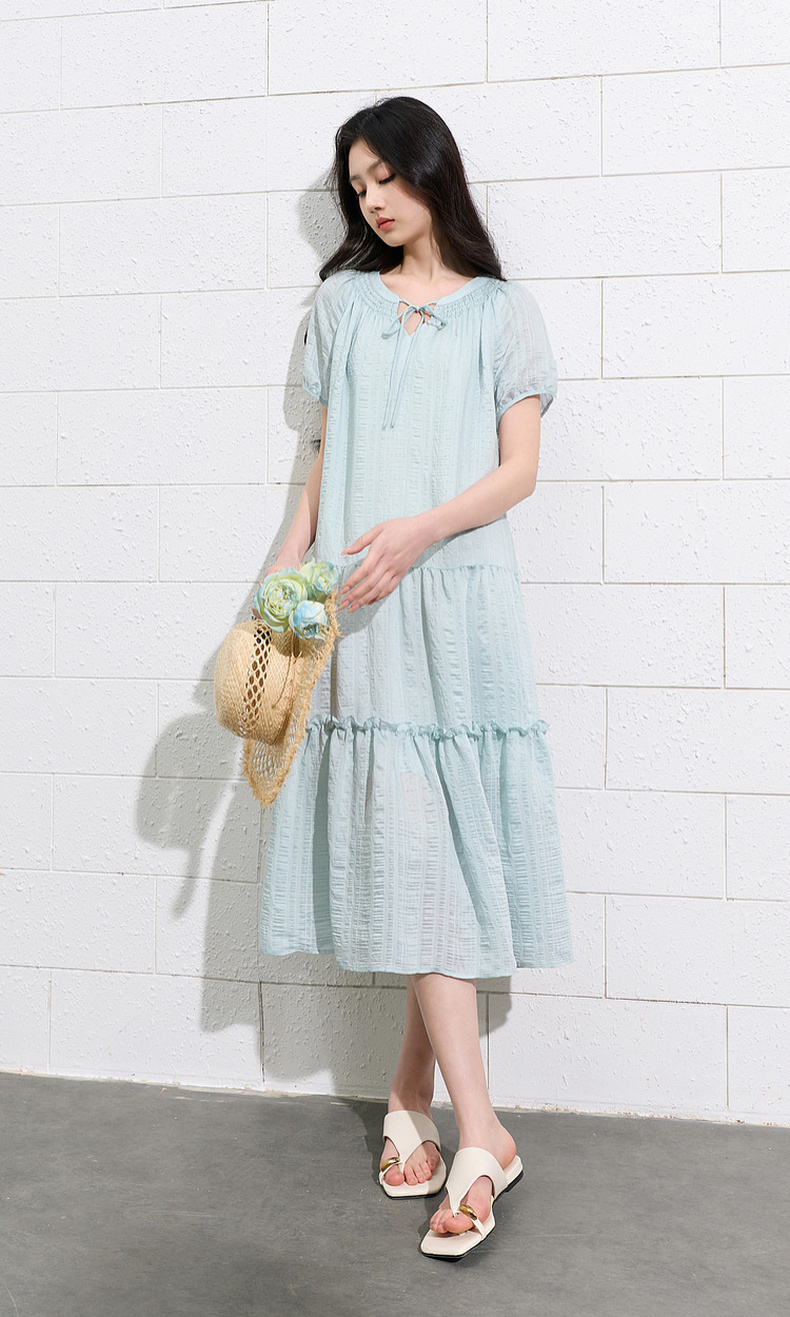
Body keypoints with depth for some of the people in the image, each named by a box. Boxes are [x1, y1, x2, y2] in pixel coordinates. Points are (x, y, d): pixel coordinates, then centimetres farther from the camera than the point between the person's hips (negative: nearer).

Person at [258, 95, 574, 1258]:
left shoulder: (502, 312, 9)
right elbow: (327, 456, 17)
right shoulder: (343, 304, 18)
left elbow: (519, 469, 0)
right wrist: (288, 568, 6)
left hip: (455, 597, -2)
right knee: (407, 844, -6)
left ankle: (411, 1091, 7)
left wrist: (418, 530, -15)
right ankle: (478, 1127, -1)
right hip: (359, 607, 2)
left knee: (434, 845, -5)